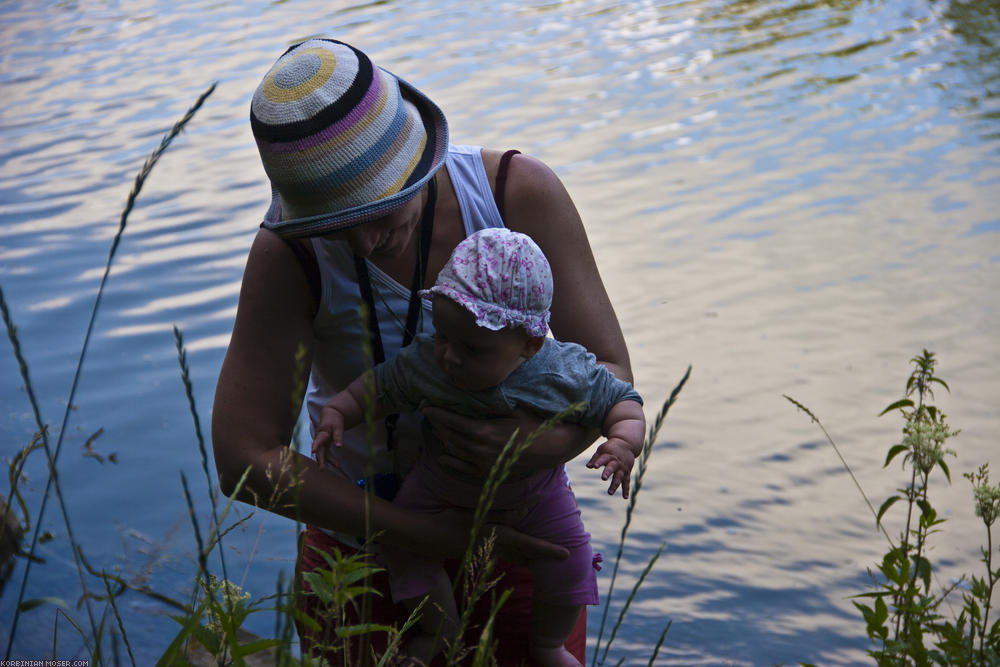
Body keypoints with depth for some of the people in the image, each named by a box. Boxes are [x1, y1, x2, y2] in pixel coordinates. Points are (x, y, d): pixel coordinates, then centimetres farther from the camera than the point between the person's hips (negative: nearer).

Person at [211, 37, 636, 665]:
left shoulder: (522, 192, -21)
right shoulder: (290, 255, -25)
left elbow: (610, 372, -15)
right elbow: (244, 460, -24)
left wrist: (549, 444, -39)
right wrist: (436, 536, -26)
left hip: (517, 529, 1)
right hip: (367, 537, -1)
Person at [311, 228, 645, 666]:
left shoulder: (565, 375, -34)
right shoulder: (423, 364, -31)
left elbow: (619, 401, -23)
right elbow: (379, 386, -14)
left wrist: (624, 442, -42)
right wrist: (336, 412, -26)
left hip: (533, 492, -1)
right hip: (442, 487, 1)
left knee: (567, 563, 0)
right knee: (402, 544, -5)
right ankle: (439, 627, 23)